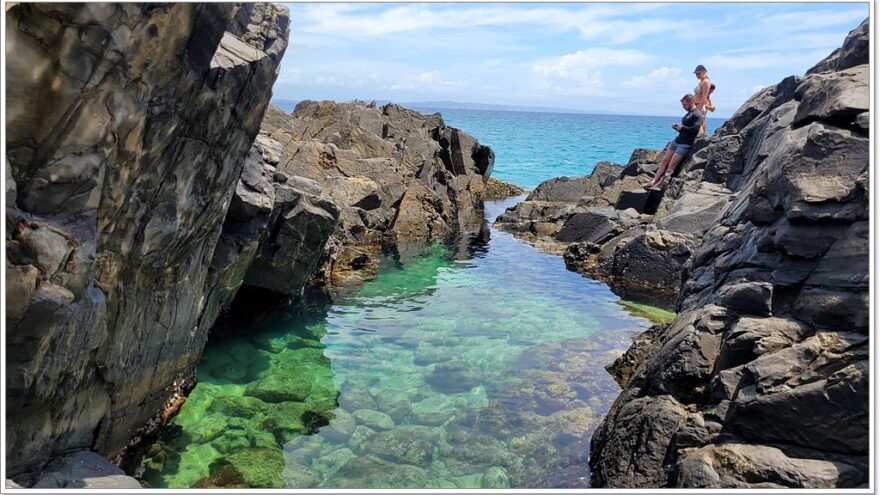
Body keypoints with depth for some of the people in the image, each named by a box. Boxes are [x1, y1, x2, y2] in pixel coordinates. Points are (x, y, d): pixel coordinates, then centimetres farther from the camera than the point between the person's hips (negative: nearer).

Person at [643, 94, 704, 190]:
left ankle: (660, 184, -4)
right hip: (677, 140, 9)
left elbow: (695, 129, -25)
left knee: (671, 165, -8)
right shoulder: (689, 113, 17)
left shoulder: (697, 115, -12)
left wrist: (682, 127, -18)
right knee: (664, 161, 3)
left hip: (685, 144, -9)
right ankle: (653, 181, 3)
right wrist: (677, 127, 5)